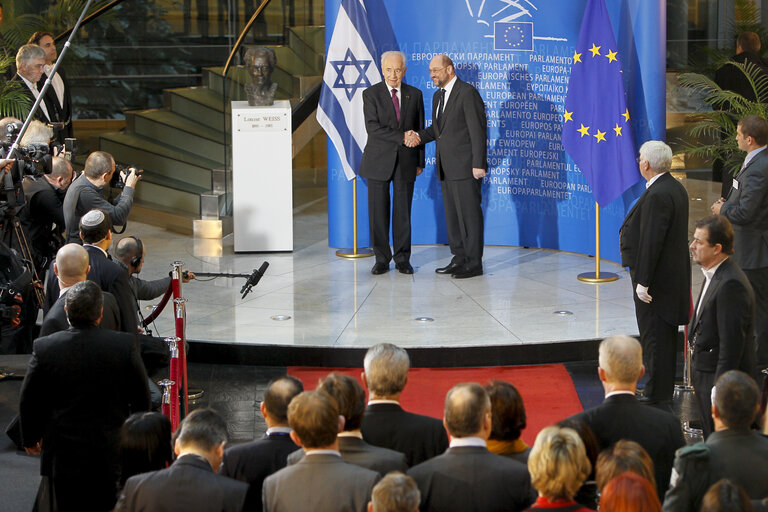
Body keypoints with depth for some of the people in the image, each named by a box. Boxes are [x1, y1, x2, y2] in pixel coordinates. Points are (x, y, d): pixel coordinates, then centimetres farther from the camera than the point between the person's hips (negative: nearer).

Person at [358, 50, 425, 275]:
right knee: (378, 212, 1)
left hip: (406, 162, 2)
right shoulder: (371, 94, -1)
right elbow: (373, 128, -12)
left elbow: (419, 129, 11)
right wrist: (401, 137, -19)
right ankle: (381, 259, 10)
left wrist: (420, 162, 8)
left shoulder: (414, 95, 8)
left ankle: (402, 259, 13)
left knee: (403, 211, 4)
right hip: (378, 161, -2)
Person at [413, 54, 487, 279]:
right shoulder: (438, 96, 17)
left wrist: (478, 164, -19)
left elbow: (477, 130, -14)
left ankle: (474, 263, -1)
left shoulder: (468, 93, -11)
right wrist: (419, 136, 2)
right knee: (452, 215, 12)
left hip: (465, 167, -9)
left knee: (469, 213, -5)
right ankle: (459, 259, 21)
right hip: (447, 168, 9)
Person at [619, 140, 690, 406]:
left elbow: (652, 241, -25)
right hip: (674, 274, 11)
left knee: (654, 337, -4)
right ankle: (664, 392, 28)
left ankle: (657, 397, 1)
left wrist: (643, 282, -22)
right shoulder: (675, 188, 10)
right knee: (665, 336, 18)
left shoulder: (657, 195, -22)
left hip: (656, 279, -11)